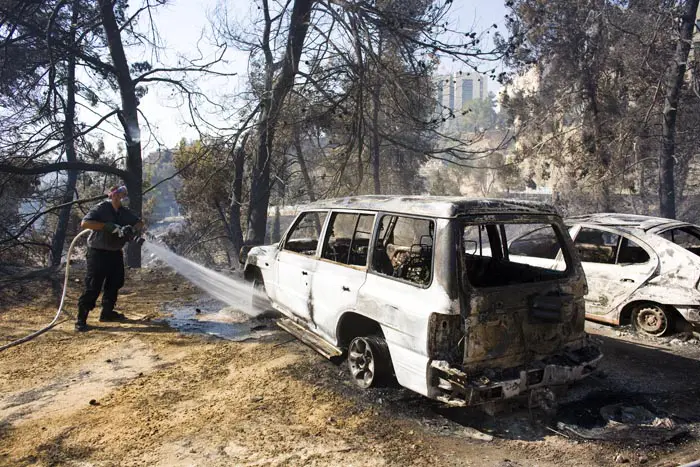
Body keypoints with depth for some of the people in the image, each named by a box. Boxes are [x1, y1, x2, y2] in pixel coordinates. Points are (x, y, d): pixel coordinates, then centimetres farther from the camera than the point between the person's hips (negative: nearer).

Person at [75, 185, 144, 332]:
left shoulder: (124, 212, 6)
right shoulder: (101, 208, -15)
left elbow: (139, 223, 10)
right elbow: (85, 223, -27)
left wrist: (133, 229, -13)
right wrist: (107, 226, -34)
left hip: (115, 253, 8)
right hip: (98, 253, -8)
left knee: (115, 283, 14)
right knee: (93, 286, -9)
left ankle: (107, 312, 29)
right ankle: (81, 320, -2)